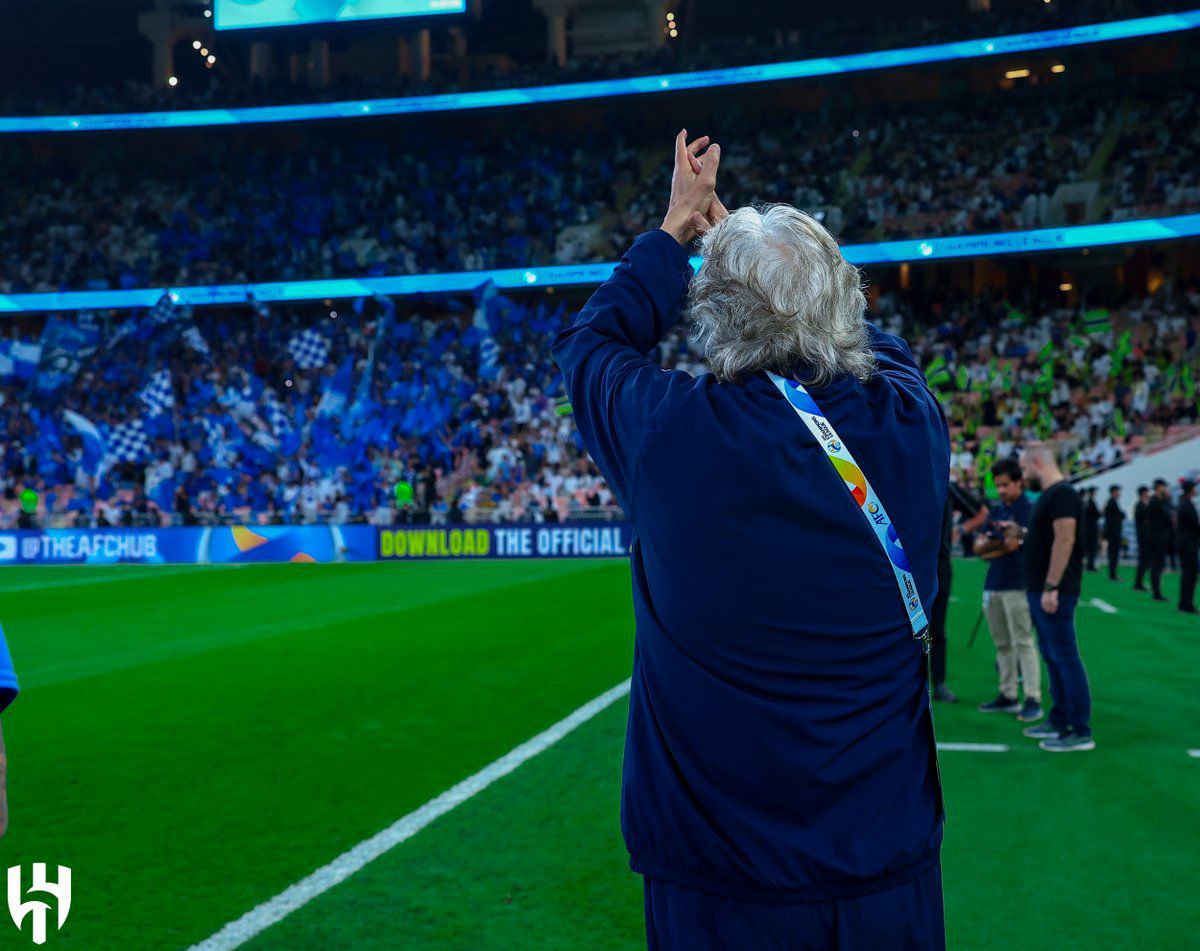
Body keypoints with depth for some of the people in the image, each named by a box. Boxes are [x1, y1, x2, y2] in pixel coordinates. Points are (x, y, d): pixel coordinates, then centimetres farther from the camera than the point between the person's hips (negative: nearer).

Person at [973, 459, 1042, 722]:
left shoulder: (1028, 510, -6)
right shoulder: (995, 511, 16)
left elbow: (1012, 545, -14)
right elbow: (979, 546, 10)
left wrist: (990, 550, 2)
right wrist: (1002, 542, -9)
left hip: (1017, 585, -7)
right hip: (993, 586, 7)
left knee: (1023, 643, -9)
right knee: (1002, 644, 10)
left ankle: (1033, 700, -8)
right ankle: (1008, 696, 16)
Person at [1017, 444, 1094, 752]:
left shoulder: (1062, 494, -15)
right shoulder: (1048, 495, 16)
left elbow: (1065, 540, -22)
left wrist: (1051, 588, -24)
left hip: (1054, 592, -11)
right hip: (1040, 590, 11)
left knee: (1065, 659, -8)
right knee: (1053, 658, 15)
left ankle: (1081, 732, -5)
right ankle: (1059, 721, 23)